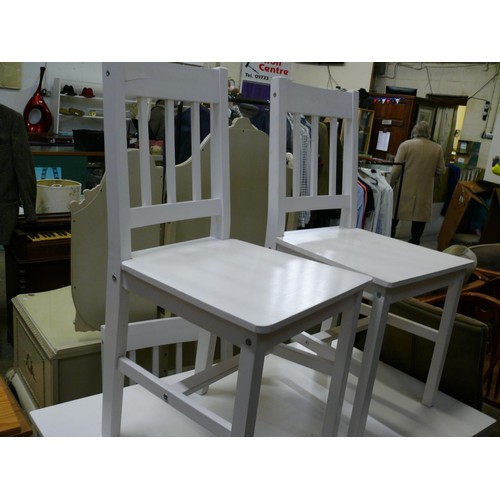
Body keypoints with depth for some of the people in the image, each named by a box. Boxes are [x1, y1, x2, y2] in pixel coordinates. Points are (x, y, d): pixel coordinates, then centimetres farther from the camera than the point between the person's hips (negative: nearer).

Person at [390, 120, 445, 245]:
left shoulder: (405, 145, -7)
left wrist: (390, 186, 0)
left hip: (404, 190, -1)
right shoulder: (437, 148, 1)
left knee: (394, 218, 12)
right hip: (424, 192, 1)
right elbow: (441, 171, 3)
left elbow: (396, 169, -9)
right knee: (419, 217, 7)